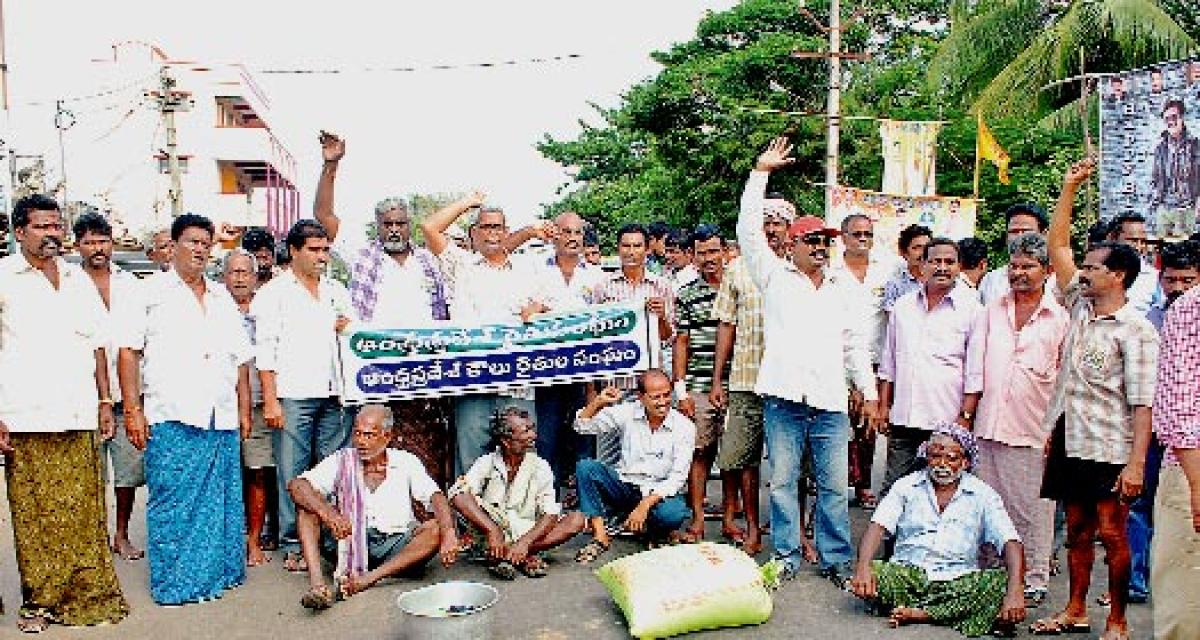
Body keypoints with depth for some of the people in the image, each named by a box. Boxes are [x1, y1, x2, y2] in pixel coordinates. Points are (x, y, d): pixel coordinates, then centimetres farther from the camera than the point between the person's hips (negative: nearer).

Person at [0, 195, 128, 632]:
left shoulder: (79, 279, 17)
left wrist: (105, 402, 13)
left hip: (79, 419, 4)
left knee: (83, 513, 4)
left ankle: (87, 596, 13)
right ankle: (37, 602, 13)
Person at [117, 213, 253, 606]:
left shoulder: (223, 298, 18)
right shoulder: (152, 293, 4)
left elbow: (241, 359, 19)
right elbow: (128, 352, -1)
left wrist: (244, 410, 13)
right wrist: (133, 410, -8)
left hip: (222, 420, 4)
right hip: (172, 421, -4)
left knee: (222, 500, 7)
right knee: (172, 502, -2)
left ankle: (220, 573, 18)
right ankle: (174, 583, 8)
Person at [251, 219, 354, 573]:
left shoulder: (336, 290, 18)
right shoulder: (274, 292, 4)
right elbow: (266, 351, -3)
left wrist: (349, 327, 3)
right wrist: (270, 401, -9)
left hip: (333, 394, 4)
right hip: (293, 395, -4)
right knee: (293, 474, -1)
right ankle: (293, 547, 7)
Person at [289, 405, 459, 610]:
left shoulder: (406, 462, 3)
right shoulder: (341, 461, 3)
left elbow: (435, 497, -10)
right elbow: (296, 485, -11)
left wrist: (449, 534, -31)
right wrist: (327, 512, -31)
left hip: (395, 547, 0)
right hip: (348, 541, 1)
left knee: (436, 529, -25)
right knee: (307, 506, -16)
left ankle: (369, 578, -36)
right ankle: (317, 583, -34)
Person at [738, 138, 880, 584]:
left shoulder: (842, 292, 18)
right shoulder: (775, 277, 7)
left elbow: (856, 345, 20)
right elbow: (748, 230, -2)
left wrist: (869, 392, 14)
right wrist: (760, 173, -3)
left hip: (831, 403, 3)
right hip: (784, 400, -2)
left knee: (834, 486, 5)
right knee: (782, 482, 4)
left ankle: (836, 559, 17)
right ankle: (787, 557, 15)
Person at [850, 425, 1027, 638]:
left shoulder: (982, 495, 6)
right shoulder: (907, 486, 7)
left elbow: (1011, 543, -5)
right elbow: (878, 526, -6)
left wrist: (1014, 592, -24)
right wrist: (863, 567, -26)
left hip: (958, 581, 1)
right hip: (906, 573, 0)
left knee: (1001, 583, -28)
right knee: (875, 574, -30)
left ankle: (919, 613, -25)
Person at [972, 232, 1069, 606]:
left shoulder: (1060, 317, 0)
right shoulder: (992, 312, 11)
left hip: (1034, 431, -4)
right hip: (989, 425, 4)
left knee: (1033, 509, 4)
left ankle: (1035, 580, 17)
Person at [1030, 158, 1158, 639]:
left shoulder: (1135, 330, -10)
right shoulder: (1080, 307, 9)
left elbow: (1142, 403, -15)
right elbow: (1057, 247, 10)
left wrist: (1136, 463, -20)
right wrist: (1070, 187, 6)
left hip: (1108, 448, -6)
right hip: (1069, 441, 7)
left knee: (1112, 535, 2)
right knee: (1077, 532, 14)